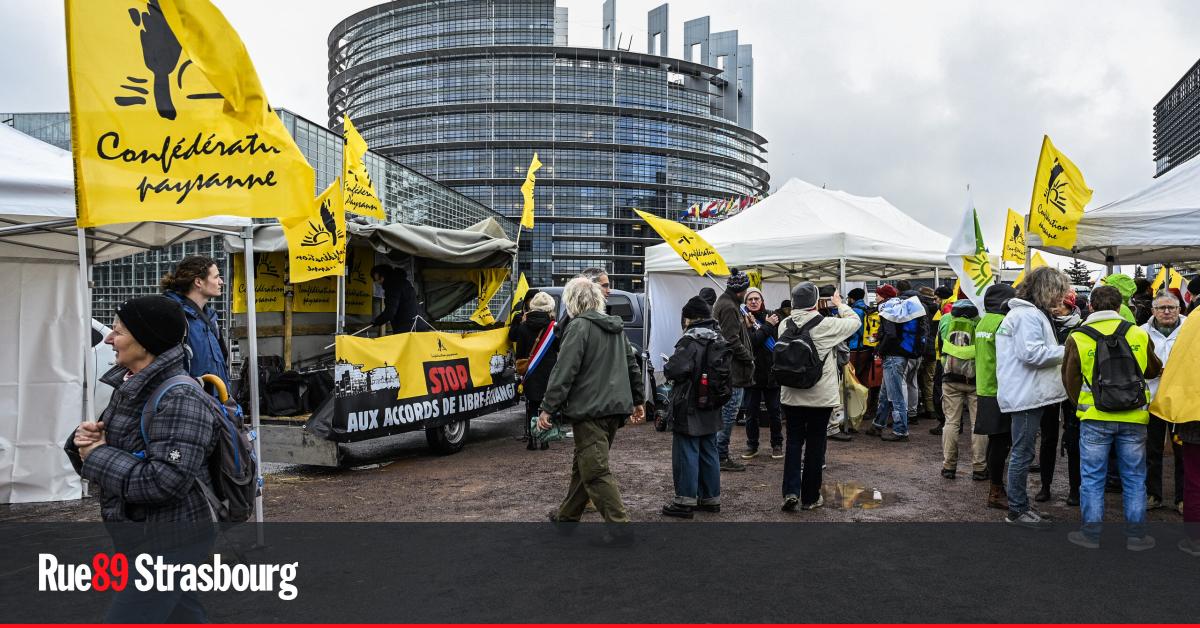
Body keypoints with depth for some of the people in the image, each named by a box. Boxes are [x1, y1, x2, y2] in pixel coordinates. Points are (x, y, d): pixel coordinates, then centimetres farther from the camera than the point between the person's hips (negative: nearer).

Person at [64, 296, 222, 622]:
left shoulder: (180, 399, -23)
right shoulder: (129, 386, 6)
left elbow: (165, 482, -30)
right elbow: (98, 454, 17)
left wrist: (98, 455, -19)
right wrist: (84, 440, -7)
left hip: (169, 540, -9)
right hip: (141, 534, 9)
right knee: (184, 618, 22)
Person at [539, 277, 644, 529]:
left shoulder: (579, 327, -12)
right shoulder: (616, 327, 14)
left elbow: (563, 372, -17)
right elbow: (632, 365, 19)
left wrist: (548, 408, -15)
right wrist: (638, 400, 26)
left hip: (590, 409, -9)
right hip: (615, 407, 9)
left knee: (595, 470, -5)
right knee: (583, 464, 20)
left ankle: (619, 523, -8)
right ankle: (567, 514, 32)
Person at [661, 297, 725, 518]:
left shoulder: (691, 340, -18)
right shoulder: (719, 340, 10)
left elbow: (674, 370, -25)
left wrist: (667, 368, -5)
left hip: (689, 408, -8)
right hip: (711, 409, 8)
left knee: (686, 452, -1)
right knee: (709, 452, 15)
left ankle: (685, 501, 3)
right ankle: (711, 498, 23)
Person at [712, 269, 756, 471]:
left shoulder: (724, 303, 18)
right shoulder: (729, 307, -16)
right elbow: (732, 341, -22)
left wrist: (747, 326, 9)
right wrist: (749, 358, -12)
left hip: (729, 371, 11)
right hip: (733, 371, -11)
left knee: (726, 415, 16)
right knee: (728, 415, -4)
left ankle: (721, 454, 23)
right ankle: (721, 456, 2)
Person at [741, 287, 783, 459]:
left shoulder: (773, 317, 2)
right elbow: (751, 341, -18)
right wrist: (768, 326, -16)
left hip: (771, 372, 1)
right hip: (752, 372, -1)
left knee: (774, 411, 9)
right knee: (751, 411, 9)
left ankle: (777, 444, 22)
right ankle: (752, 445, 21)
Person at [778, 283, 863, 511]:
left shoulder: (785, 325, -4)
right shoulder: (826, 324, -14)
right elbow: (855, 322, 0)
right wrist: (839, 304, 18)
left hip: (791, 395, 3)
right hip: (820, 396, -3)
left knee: (793, 442, 12)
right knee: (815, 445, 7)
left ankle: (791, 491, 1)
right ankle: (810, 497, 16)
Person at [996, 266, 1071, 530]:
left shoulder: (1030, 313, 20)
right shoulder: (1028, 315, -15)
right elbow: (1032, 353, -23)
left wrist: (1061, 351, 12)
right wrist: (1067, 350, -13)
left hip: (1028, 395, 11)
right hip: (1026, 396, -11)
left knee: (1022, 452, 15)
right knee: (1022, 453, -4)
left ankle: (1020, 506, 24)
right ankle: (1017, 510, 4)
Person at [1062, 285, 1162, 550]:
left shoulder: (1078, 338, -5)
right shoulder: (1139, 334, -1)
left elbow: (1070, 379, 1)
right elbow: (1154, 370, 15)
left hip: (1094, 419, -1)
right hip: (1134, 418, 2)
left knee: (1092, 477, 7)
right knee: (1134, 478, 12)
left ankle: (1091, 534, 12)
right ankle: (1136, 535, 19)